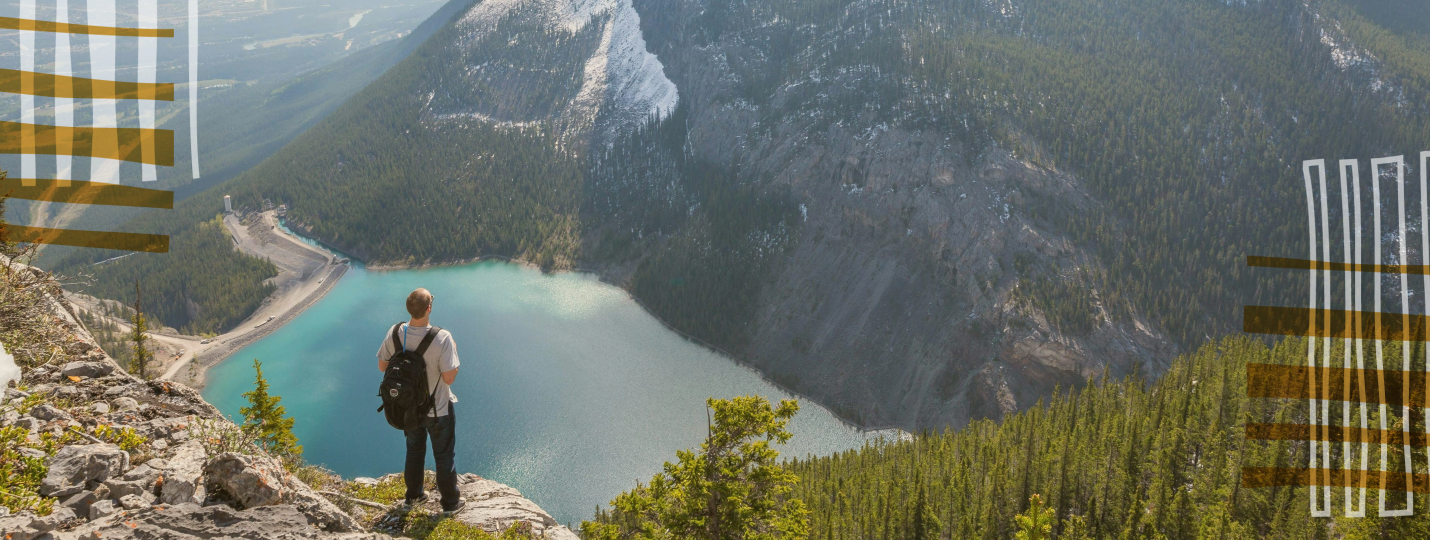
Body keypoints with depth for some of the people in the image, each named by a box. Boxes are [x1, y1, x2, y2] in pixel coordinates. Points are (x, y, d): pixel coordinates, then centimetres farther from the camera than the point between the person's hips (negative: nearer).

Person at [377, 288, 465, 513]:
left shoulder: (395, 333, -17)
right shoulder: (442, 338, -32)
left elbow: (382, 365, -4)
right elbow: (449, 378, -27)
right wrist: (452, 351, -12)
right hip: (437, 410, -4)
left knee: (414, 450, 28)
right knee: (444, 455, 16)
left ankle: (414, 494, 45)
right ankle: (450, 501, 33)